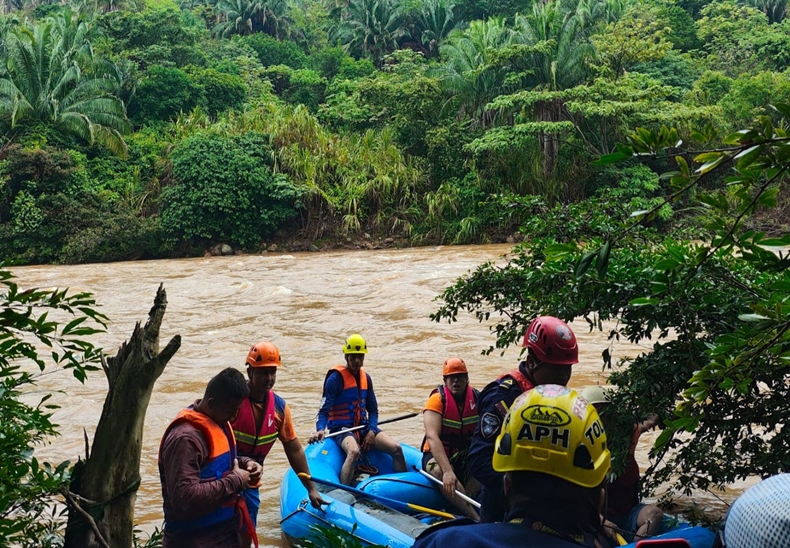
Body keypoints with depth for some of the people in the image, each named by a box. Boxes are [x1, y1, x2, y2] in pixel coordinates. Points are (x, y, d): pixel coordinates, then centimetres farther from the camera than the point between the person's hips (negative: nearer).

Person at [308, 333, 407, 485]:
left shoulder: (365, 378, 10)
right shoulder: (336, 378, -10)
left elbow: (373, 409, 15)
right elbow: (324, 410, -12)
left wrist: (371, 431, -3)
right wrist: (320, 429, -31)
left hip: (363, 427, 6)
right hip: (341, 428, -6)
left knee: (396, 448, -10)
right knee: (354, 452, -38)